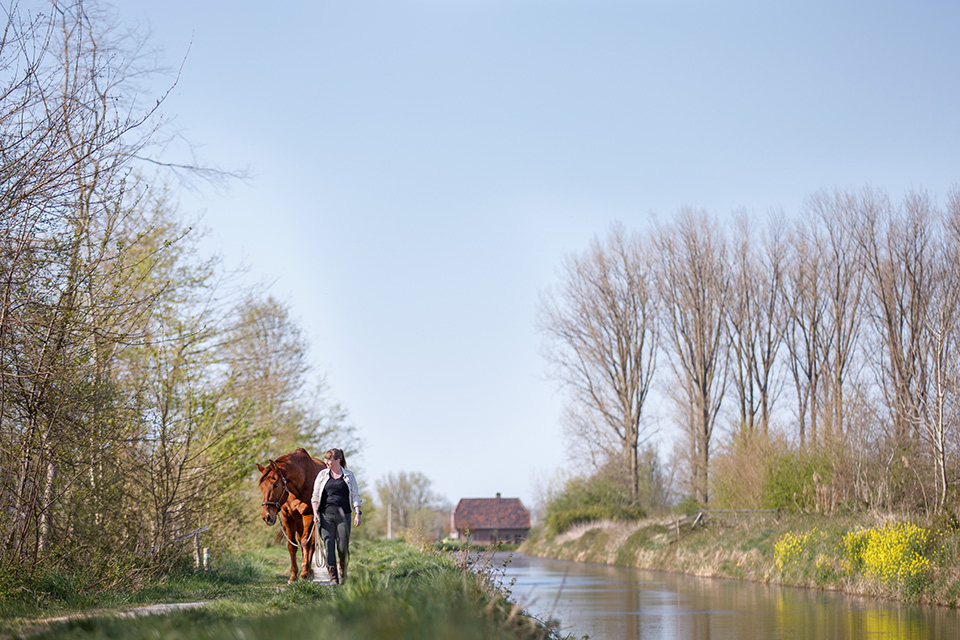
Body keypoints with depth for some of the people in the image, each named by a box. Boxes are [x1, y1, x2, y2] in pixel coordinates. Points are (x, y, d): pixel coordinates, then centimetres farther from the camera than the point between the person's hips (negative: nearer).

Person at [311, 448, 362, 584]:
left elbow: (355, 496, 7)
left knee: (343, 547, -3)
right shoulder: (322, 474, 8)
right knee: (328, 546, -4)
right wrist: (316, 513, -2)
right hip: (326, 515, 1)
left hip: (343, 515, -1)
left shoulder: (349, 475, 7)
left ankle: (343, 570, 24)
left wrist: (357, 514, -2)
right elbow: (315, 496, 10)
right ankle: (333, 577, 3)